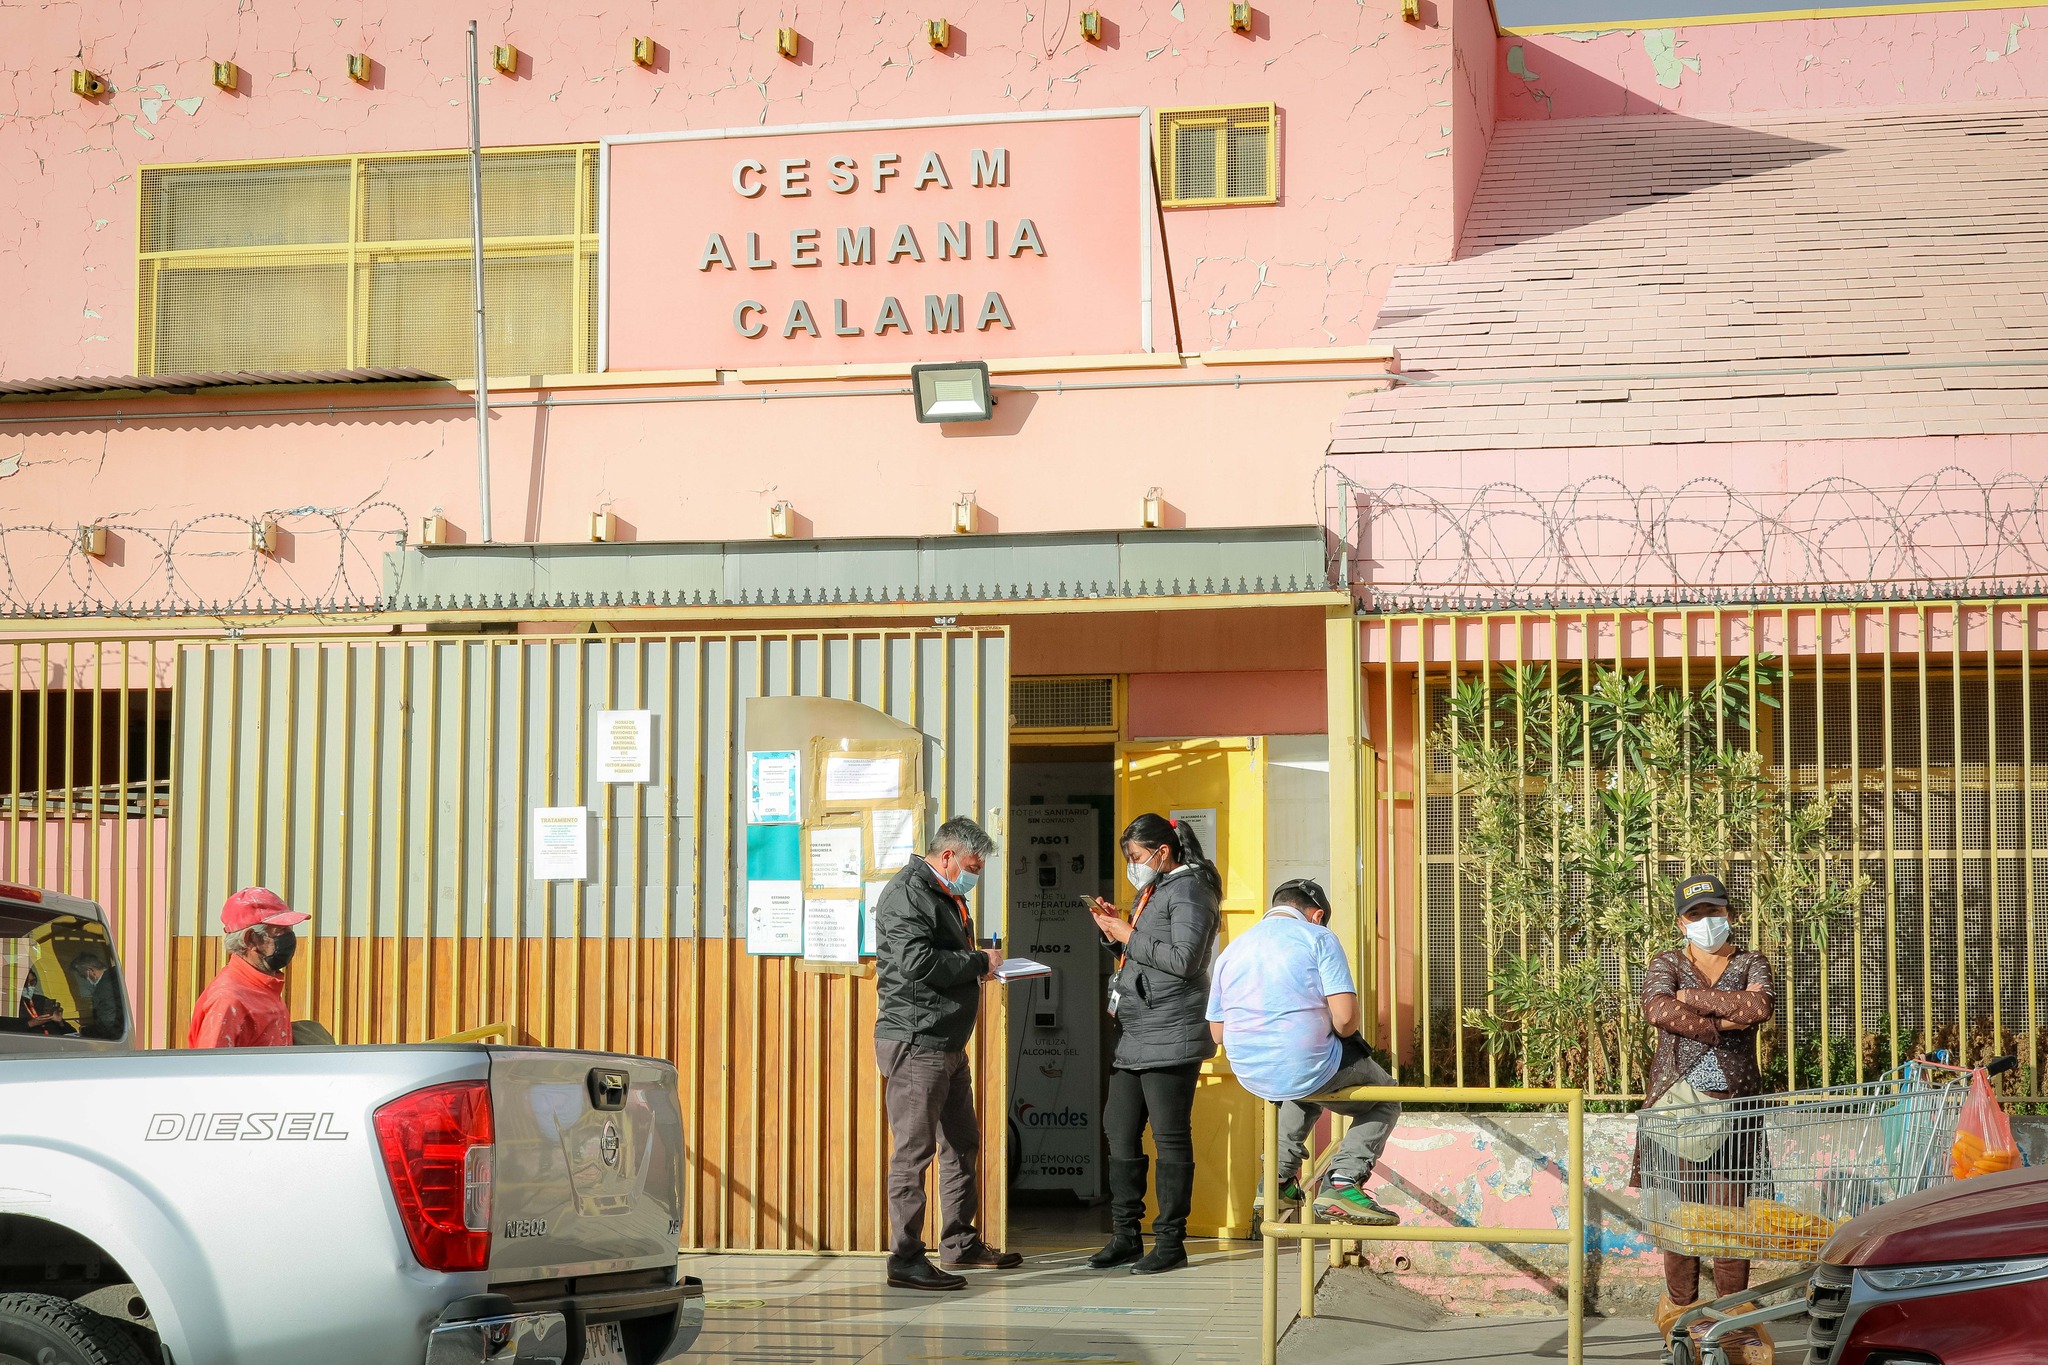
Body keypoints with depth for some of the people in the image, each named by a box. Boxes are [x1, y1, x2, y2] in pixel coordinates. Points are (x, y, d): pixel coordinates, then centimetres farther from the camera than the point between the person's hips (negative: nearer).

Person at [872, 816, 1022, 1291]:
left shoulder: (947, 896, 19)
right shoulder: (906, 893, -13)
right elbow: (917, 962, -25)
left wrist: (983, 962, 7)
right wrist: (979, 962, -14)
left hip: (949, 1045, 11)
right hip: (914, 1042, -11)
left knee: (962, 1144, 17)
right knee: (914, 1149, -8)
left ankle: (960, 1243, 27)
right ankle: (905, 1259, -5)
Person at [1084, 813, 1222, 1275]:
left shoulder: (1187, 890, -9)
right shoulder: (1154, 891, 20)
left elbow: (1185, 959, -20)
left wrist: (1130, 938, -12)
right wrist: (1115, 932, 9)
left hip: (1170, 1038, -10)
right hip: (1134, 1037, 10)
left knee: (1171, 1139, -4)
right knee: (1119, 1133, 10)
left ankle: (1171, 1241, 1)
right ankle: (1125, 1236, 16)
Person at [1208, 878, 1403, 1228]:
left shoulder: (1232, 950, 11)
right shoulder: (1318, 938, -5)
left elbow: (1218, 1031, 11)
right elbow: (1344, 1016, -15)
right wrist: (1341, 1034, 7)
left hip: (1249, 1074, 6)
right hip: (1309, 1068, -6)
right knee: (1385, 1099, 20)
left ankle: (1278, 1180, 30)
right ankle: (1343, 1181, 0)